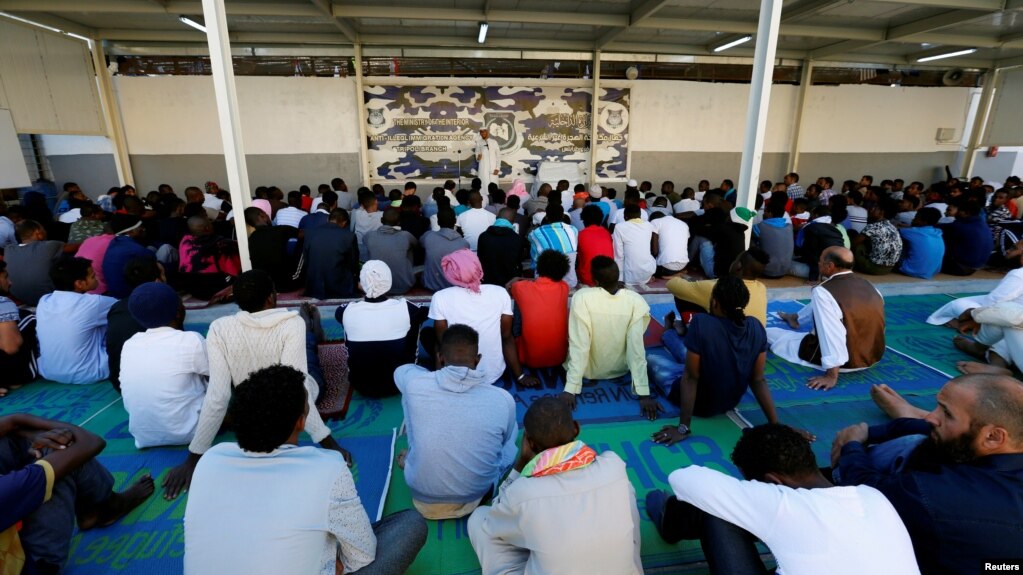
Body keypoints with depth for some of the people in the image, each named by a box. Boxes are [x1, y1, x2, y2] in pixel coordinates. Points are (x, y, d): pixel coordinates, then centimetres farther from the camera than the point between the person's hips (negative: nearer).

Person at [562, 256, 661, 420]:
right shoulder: (635, 301, -22)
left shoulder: (582, 297, -28)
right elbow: (637, 348, -26)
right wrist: (644, 393, -23)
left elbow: (579, 346, -30)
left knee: (571, 342, 30)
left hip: (589, 370, -2)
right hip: (620, 369, 2)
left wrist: (570, 388, -26)